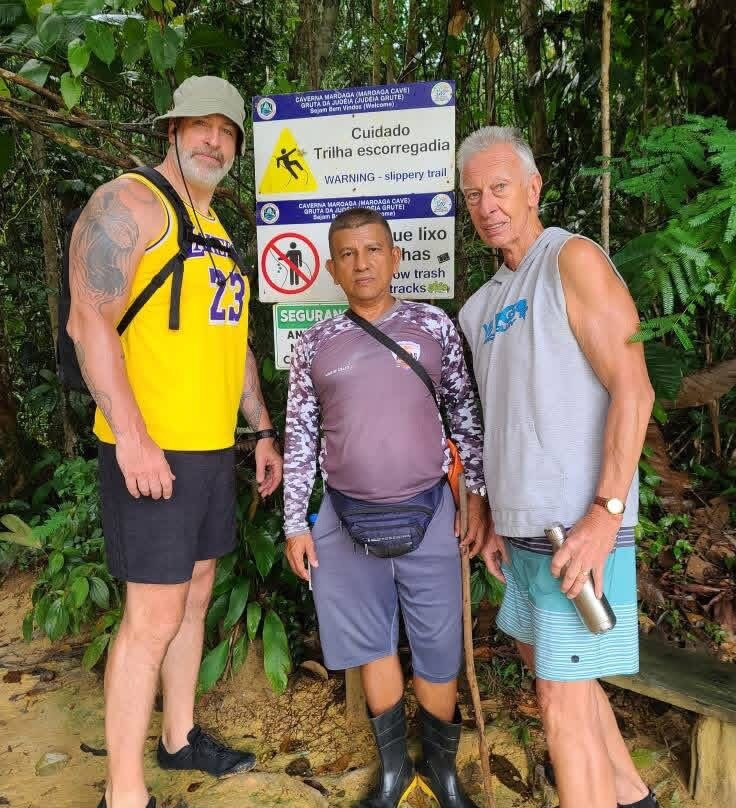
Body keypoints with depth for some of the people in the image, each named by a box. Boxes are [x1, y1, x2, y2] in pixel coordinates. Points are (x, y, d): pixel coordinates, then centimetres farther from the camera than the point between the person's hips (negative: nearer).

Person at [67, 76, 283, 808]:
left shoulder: (218, 231, 19)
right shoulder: (128, 203, -6)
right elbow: (89, 322, -16)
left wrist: (263, 431, 18)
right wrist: (130, 437, -22)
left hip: (213, 448, 8)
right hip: (151, 451, -8)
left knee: (194, 599, 17)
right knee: (153, 616, -3)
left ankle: (180, 739, 35)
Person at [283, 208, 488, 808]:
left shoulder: (433, 325, 0)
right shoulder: (315, 343, 2)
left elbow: (466, 414, 4)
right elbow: (299, 437, 5)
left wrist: (480, 496, 1)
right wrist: (295, 523, 3)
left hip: (428, 512, -1)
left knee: (438, 652, 11)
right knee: (373, 646, 15)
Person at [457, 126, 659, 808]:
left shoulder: (574, 260, -8)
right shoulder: (484, 303, 14)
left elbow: (633, 388, -16)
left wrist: (606, 512, -23)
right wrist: (499, 518, 15)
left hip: (581, 523, -9)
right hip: (525, 522, 9)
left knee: (563, 698, -4)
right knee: (540, 655, 22)